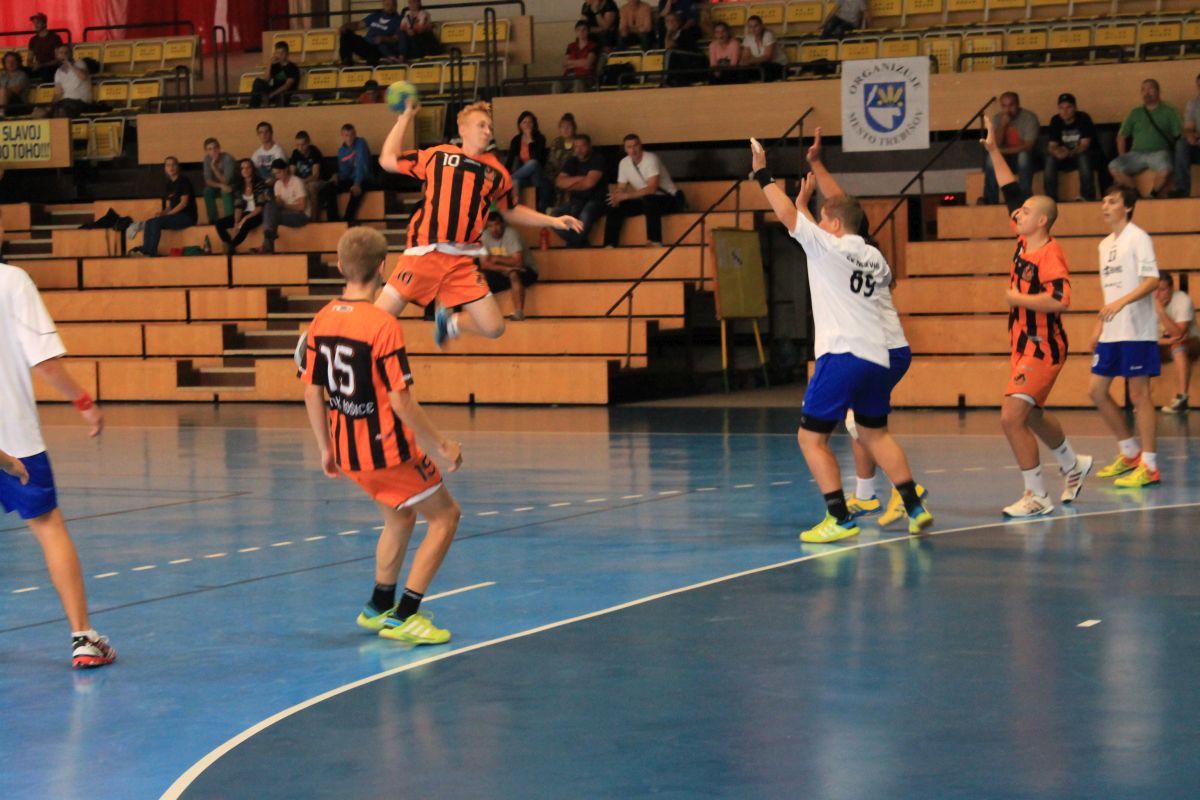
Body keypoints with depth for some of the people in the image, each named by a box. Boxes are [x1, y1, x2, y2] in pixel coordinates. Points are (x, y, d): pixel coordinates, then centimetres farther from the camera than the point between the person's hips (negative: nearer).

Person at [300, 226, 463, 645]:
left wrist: (326, 449, 17)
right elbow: (401, 402, -22)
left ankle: (379, 607, 37)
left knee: (399, 517, 28)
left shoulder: (321, 321, 0)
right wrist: (443, 447, -12)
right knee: (445, 516, 9)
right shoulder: (382, 325, -21)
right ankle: (403, 616, 2)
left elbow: (312, 394, 6)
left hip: (347, 451, 7)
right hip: (387, 449, -7)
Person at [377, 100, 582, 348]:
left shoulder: (496, 172, 11)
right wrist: (405, 118, 9)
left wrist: (552, 221, 19)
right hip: (424, 253, -3)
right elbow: (387, 160, 11)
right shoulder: (437, 156, 6)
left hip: (462, 262, 3)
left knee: (493, 328, -4)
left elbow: (510, 211, 26)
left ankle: (450, 322, 24)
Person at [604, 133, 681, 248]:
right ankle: (610, 245, -11)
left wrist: (626, 195, -34)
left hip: (669, 199, -6)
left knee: (648, 200, -38)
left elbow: (652, 188, -29)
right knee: (616, 207, -12)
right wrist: (616, 196, -22)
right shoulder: (624, 163, -1)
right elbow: (621, 188, 4)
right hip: (645, 200, 6)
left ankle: (655, 241, -34)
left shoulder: (651, 159, -21)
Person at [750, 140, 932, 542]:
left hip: (841, 356, -7)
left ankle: (840, 519, -9)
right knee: (874, 433, 22)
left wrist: (762, 174, 5)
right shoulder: (873, 257, 15)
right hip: (877, 357, 7)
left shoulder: (828, 246, -3)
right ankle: (915, 508, 19)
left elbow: (788, 214, -7)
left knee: (811, 437, -1)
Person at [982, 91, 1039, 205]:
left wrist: (1003, 150, -20)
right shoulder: (997, 118, -2)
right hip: (1006, 158, 3)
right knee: (991, 158, -27)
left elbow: (1029, 146, -20)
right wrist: (1002, 125, -24)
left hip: (1026, 157, -3)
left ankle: (1025, 198, -31)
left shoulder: (1029, 117, -14)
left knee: (1024, 156, -37)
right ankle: (991, 200, -22)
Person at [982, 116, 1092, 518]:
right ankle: (1074, 466, 46)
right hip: (1025, 345, 10)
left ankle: (1037, 496, -7)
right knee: (1032, 415, 25)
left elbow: (1060, 301, -33)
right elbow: (1011, 192, 13)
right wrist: (994, 151, 11)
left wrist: (1018, 298, -22)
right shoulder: (1025, 242, 4)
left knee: (1011, 417, -15)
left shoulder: (1051, 254, -19)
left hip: (1042, 349, -10)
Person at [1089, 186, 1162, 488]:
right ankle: (1130, 452, 20)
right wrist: (1099, 325, 18)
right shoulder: (1105, 245, 17)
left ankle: (1149, 465, 0)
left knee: (1139, 394, -6)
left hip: (1137, 332, -8)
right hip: (1111, 333, 8)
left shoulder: (1138, 238, -8)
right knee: (1096, 390, 7)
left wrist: (1121, 302, -29)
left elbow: (1152, 280, -18)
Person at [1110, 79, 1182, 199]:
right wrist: (1123, 157, 5)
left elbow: (1179, 134, 4)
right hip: (1136, 154, 3)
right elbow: (1121, 136, 21)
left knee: (1165, 168, -40)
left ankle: (1154, 195, -14)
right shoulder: (1135, 113, 21)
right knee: (1114, 166, -27)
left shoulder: (1169, 111, 12)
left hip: (1159, 153, -3)